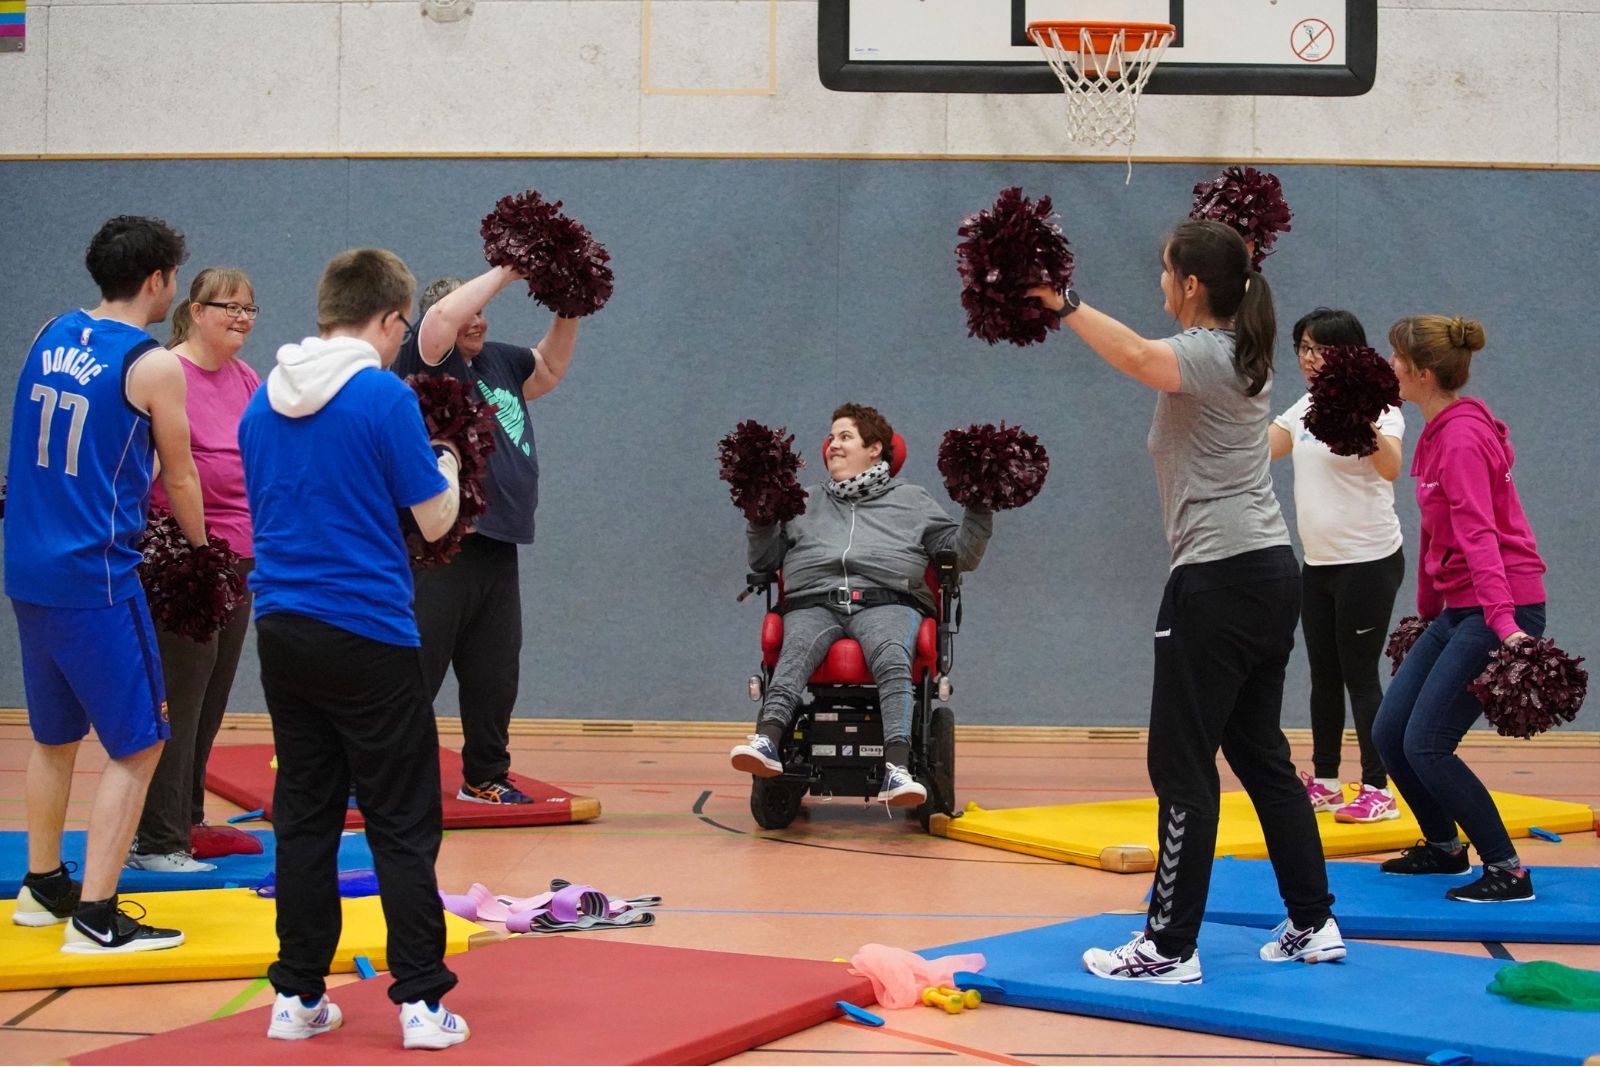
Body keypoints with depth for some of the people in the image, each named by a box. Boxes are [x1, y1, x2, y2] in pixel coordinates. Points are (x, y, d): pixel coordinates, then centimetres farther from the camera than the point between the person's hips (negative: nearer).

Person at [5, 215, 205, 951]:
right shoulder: (153, 366, -10)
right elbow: (179, 478, 0)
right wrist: (199, 546, 18)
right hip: (95, 577, -7)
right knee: (136, 748, 0)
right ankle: (95, 917, -3)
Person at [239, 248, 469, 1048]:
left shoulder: (263, 402, 8)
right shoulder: (385, 397, -11)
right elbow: (435, 519, -6)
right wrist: (448, 466, 14)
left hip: (282, 630, 6)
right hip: (366, 634, -6)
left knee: (305, 817, 11)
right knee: (402, 825, 1)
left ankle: (297, 996, 13)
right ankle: (420, 999, 0)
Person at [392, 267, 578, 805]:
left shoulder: (498, 362, 17)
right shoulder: (428, 362, -4)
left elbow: (549, 368, 31)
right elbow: (443, 317, -23)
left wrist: (568, 312, 15)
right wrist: (505, 273, -14)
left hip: (497, 550, 8)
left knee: (494, 679, 14)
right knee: (413, 675, -8)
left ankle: (484, 778, 24)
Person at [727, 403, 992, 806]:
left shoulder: (911, 500, 27)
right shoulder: (806, 502, 32)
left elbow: (961, 554, 21)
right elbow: (764, 561, 27)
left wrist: (978, 511, 7)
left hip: (886, 603, -1)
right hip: (813, 603, 1)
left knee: (892, 655, -37)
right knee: (797, 648, -35)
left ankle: (896, 769, -54)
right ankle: (767, 741, -58)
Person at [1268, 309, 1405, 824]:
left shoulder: (1377, 408, -13)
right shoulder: (1304, 408, 11)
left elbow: (1390, 467, -30)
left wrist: (1367, 424, -47)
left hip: (1369, 562, -8)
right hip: (1318, 563, 8)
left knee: (1359, 675, -8)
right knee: (1323, 676, 11)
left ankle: (1377, 790, -4)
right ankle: (1324, 783, 18)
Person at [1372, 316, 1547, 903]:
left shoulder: (1462, 437, -17)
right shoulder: (1440, 433, 13)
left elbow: (1479, 534, -28)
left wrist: (1503, 621, -35)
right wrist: (1427, 610, 28)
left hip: (1500, 612, -10)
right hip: (1457, 611, 10)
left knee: (1426, 745, -13)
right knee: (1389, 734, 9)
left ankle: (1508, 872, -4)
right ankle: (1444, 846, 29)